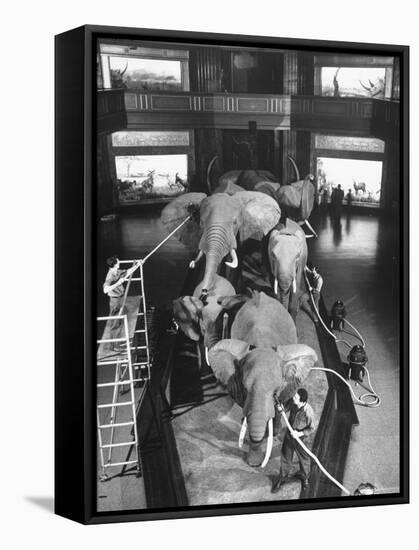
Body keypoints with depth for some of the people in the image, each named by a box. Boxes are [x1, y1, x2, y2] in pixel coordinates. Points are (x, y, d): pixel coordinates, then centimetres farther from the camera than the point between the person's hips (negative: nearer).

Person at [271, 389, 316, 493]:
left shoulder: (308, 412, -34)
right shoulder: (292, 401, -23)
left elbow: (311, 428, -18)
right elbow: (286, 408, -1)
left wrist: (300, 434, -27)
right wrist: (281, 409, -23)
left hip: (300, 438, -3)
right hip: (289, 434, 4)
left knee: (304, 458, 22)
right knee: (285, 457, 21)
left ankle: (304, 476, 52)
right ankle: (283, 476, 46)